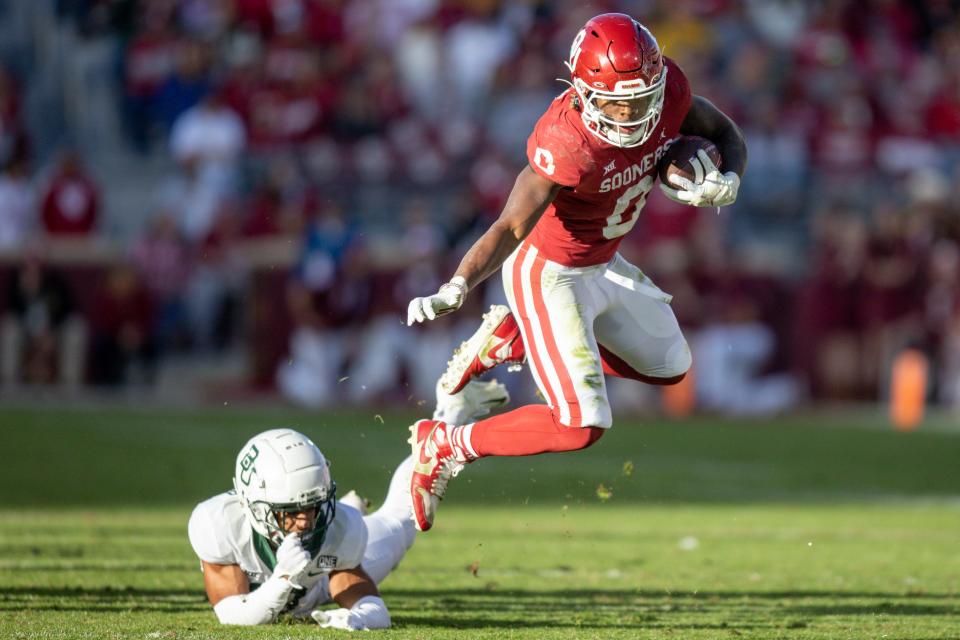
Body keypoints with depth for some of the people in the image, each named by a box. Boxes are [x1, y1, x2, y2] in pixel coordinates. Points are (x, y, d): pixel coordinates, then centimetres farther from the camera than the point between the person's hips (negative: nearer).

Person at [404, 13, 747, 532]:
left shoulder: (669, 92, -16)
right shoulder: (568, 144, -35)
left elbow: (725, 136, 1)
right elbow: (511, 227, -36)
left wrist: (726, 182, -21)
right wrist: (456, 289, -51)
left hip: (601, 266, 8)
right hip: (548, 274, -8)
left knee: (669, 367, 26)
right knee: (582, 425, -15)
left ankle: (510, 340, 29)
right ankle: (444, 446, 2)